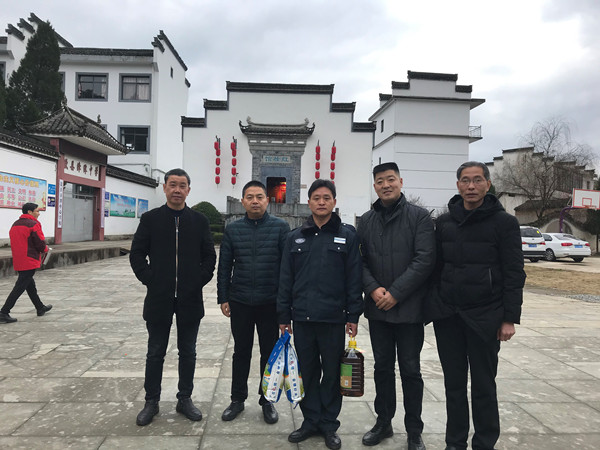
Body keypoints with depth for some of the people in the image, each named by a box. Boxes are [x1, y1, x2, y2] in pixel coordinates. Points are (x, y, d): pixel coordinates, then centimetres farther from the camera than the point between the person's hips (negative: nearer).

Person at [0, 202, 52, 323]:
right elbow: (40, 243, -15)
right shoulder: (33, 224, -12)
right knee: (19, 288, -5)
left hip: (18, 262, 9)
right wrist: (45, 249, 7)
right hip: (30, 262, -9)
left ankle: (40, 308, 32)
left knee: (30, 285, 18)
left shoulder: (15, 224, 13)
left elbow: (15, 243, 16)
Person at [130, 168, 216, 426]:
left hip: (190, 298, 1)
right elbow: (137, 254, 2)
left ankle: (185, 400, 28)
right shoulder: (150, 219, 1)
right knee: (155, 353, 11)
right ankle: (151, 402, 28)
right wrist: (149, 279, -7)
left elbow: (209, 256, 5)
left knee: (187, 352, 12)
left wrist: (199, 280, -5)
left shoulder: (199, 220, 3)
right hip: (159, 298, -1)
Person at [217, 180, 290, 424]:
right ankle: (237, 399, 32)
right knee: (241, 352, 14)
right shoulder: (232, 229, 3)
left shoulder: (280, 227, -4)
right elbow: (224, 266, 6)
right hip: (240, 303, 2)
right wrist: (223, 298, 4)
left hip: (270, 303, -1)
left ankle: (267, 401, 29)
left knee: (270, 353, 11)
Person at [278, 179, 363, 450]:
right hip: (302, 318, 2)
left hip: (333, 318, -2)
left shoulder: (347, 235, 1)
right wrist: (283, 316, 5)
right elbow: (285, 280, 8)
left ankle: (329, 424, 27)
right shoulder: (296, 237, 7)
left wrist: (353, 316, -4)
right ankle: (311, 420, 29)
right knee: (307, 372, 12)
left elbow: (354, 279, -1)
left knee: (332, 372, 10)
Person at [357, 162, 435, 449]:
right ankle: (383, 422, 33)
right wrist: (373, 288, -12)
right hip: (377, 308, 4)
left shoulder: (419, 217, -5)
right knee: (382, 367, 16)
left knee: (410, 370, 9)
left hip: (409, 308, -3)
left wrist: (395, 292, -17)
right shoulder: (366, 221, 7)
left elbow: (425, 260, -13)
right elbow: (360, 261, 4)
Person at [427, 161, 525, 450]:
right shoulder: (444, 222, 7)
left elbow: (513, 275, -5)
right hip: (447, 316, 3)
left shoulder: (504, 222, -3)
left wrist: (510, 318, -9)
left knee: (483, 385, 9)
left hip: (485, 317, -3)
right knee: (454, 383, 13)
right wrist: (433, 304, 5)